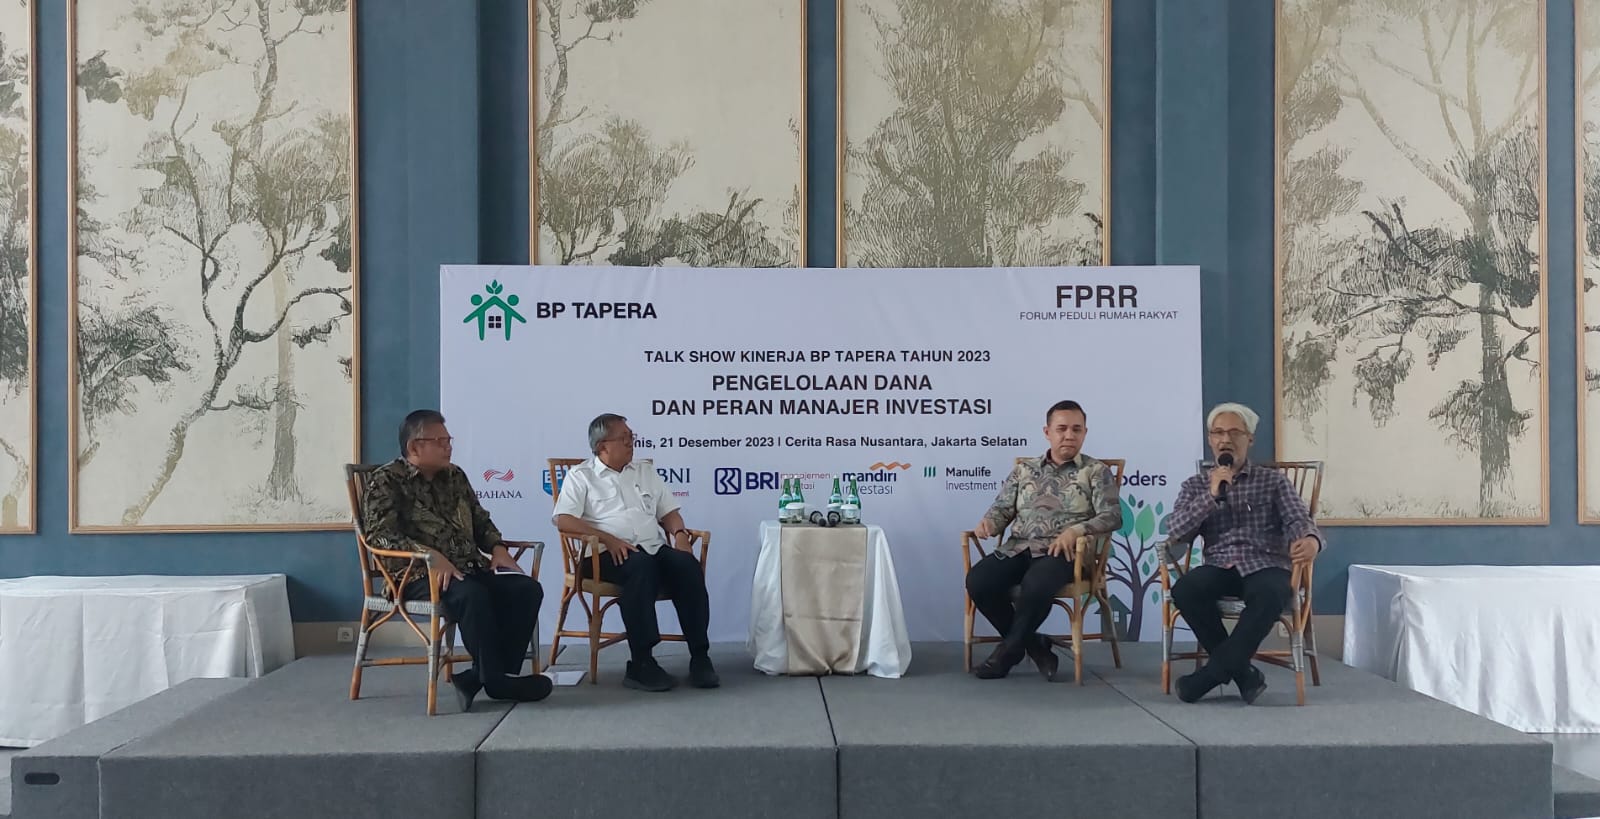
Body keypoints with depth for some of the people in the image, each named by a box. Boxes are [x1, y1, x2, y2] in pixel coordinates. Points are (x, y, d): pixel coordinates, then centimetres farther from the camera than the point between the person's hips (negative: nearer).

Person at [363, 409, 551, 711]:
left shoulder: (455, 476, 19)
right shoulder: (387, 480, -1)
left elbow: (480, 519, 26)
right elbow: (379, 533, -14)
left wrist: (497, 548, 5)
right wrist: (430, 554, -26)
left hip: (469, 567, 7)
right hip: (419, 574, -7)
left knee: (527, 589, -18)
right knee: (472, 594, -37)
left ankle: (485, 675, -19)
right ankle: (496, 679, -23)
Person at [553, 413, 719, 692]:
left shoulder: (645, 473, 26)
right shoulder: (580, 476, 11)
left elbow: (668, 512, 24)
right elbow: (563, 520, -3)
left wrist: (679, 533, 1)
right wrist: (608, 538, -15)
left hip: (655, 548, 5)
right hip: (609, 555, -4)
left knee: (686, 563, -28)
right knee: (640, 565, -38)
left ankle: (700, 656, -28)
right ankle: (641, 664, -38)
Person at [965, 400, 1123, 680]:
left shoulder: (1096, 472, 8)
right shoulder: (1024, 470, 18)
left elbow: (1112, 516, -3)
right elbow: (1003, 508, 14)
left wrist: (1076, 530, -22)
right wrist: (988, 522, -12)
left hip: (1063, 551, -4)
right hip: (1018, 548, 4)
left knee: (1036, 584, -37)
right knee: (977, 580, -24)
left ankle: (1010, 648, -8)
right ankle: (1031, 644, -4)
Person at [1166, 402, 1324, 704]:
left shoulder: (1274, 481, 15)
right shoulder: (1195, 485, 17)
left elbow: (1298, 520, -1)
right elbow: (1175, 532, 2)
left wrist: (1310, 539, -26)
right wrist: (1212, 495, -8)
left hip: (1265, 565, -1)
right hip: (1220, 567, 1)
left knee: (1271, 594, -37)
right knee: (1184, 590, -33)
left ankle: (1213, 673, -25)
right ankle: (1243, 672, -19)